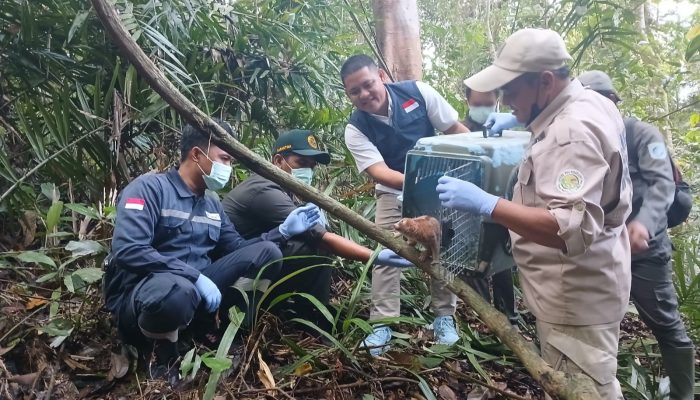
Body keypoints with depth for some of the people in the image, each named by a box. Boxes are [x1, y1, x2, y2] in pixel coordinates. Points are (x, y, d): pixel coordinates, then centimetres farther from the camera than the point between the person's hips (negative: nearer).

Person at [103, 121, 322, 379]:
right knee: (177, 290, -43)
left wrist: (283, 230, -1)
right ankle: (159, 350, -9)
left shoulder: (212, 202, 12)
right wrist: (196, 276, -28)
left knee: (266, 253, -7)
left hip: (197, 286, 6)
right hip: (140, 292, -6)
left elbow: (236, 249, 11)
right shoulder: (149, 188, -11)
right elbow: (127, 251, -24)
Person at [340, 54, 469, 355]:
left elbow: (456, 130, -9)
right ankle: (382, 323, 3)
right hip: (394, 192, 0)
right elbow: (378, 171, -27)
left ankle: (444, 317, 19)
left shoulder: (417, 92, -17)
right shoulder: (356, 129, -17)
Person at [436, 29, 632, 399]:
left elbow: (574, 229, -38)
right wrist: (518, 119, 15)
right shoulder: (588, 104, 4)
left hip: (576, 301, -10)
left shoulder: (572, 132, -28)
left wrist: (485, 204, -39)